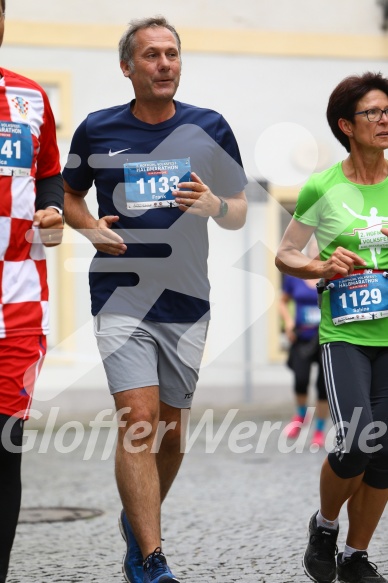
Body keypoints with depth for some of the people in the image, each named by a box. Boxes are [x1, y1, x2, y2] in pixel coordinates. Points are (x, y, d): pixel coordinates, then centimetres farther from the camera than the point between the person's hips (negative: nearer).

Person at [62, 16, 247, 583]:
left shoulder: (210, 128, 3)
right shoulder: (97, 130, 1)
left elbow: (239, 212, 9)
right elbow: (69, 193, 17)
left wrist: (214, 206, -14)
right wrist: (91, 227, -4)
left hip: (186, 300, 2)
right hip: (121, 297, -2)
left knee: (172, 431, 10)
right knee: (139, 421, -15)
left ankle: (137, 521, 36)